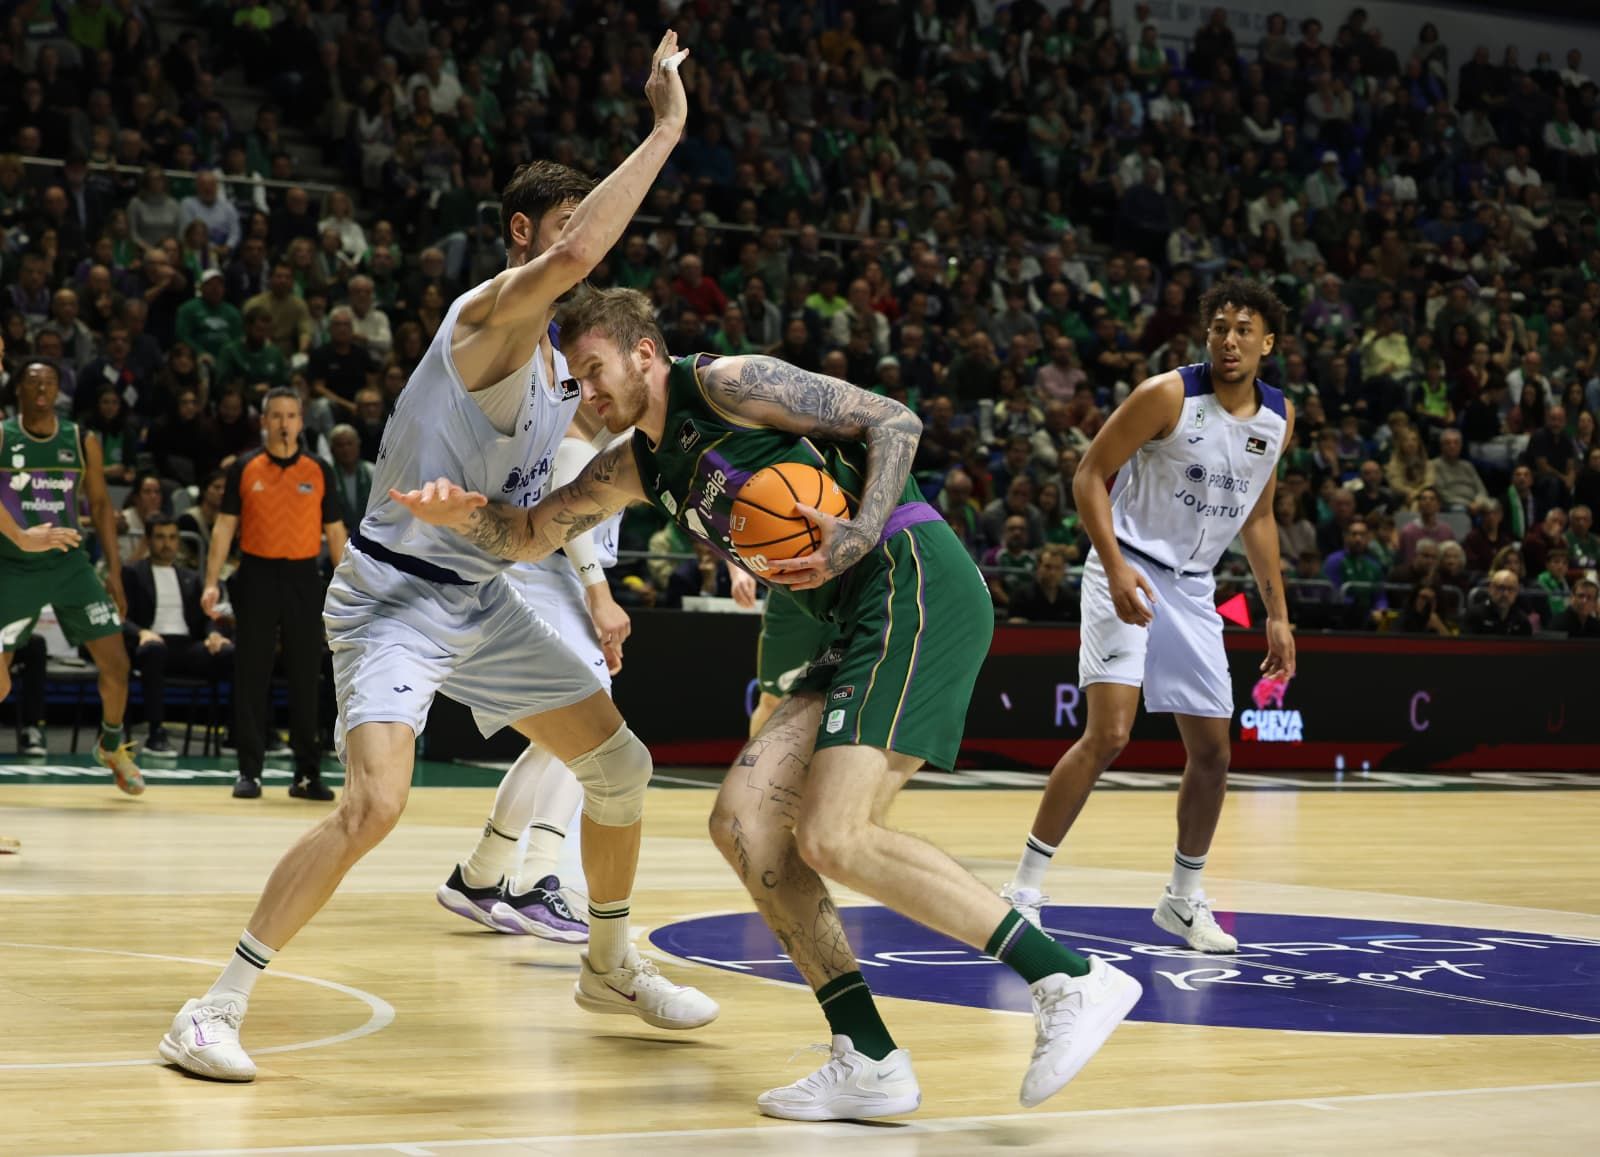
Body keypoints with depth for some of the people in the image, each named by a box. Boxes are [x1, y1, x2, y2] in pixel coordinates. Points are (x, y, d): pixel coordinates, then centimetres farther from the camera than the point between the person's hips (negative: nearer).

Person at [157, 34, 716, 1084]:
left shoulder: (552, 362, 9)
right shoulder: (492, 312, -19)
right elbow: (574, 256, -40)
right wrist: (666, 127, -36)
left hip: (482, 599, 9)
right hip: (396, 594, -9)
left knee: (619, 761, 11)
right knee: (374, 802, -26)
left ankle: (612, 967, 31)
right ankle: (218, 1007, -14)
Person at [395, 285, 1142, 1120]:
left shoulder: (726, 384, -4)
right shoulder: (640, 465, 21)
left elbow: (894, 423, -7)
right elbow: (533, 535, 28)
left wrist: (859, 536, -21)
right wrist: (464, 514, 7)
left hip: (917, 583, -9)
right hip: (863, 621, 9)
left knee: (833, 838, -20)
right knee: (741, 819, 0)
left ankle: (1072, 982, -18)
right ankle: (869, 1063, 0)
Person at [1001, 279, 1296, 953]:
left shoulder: (1279, 417, 4)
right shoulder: (1168, 395, -15)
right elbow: (1090, 476, -12)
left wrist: (1277, 613, 13)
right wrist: (1116, 566, -24)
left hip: (1192, 591, 6)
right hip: (1128, 574, -6)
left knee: (1213, 751, 8)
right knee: (1109, 733, -20)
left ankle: (1184, 899, 26)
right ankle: (1024, 890, -12)